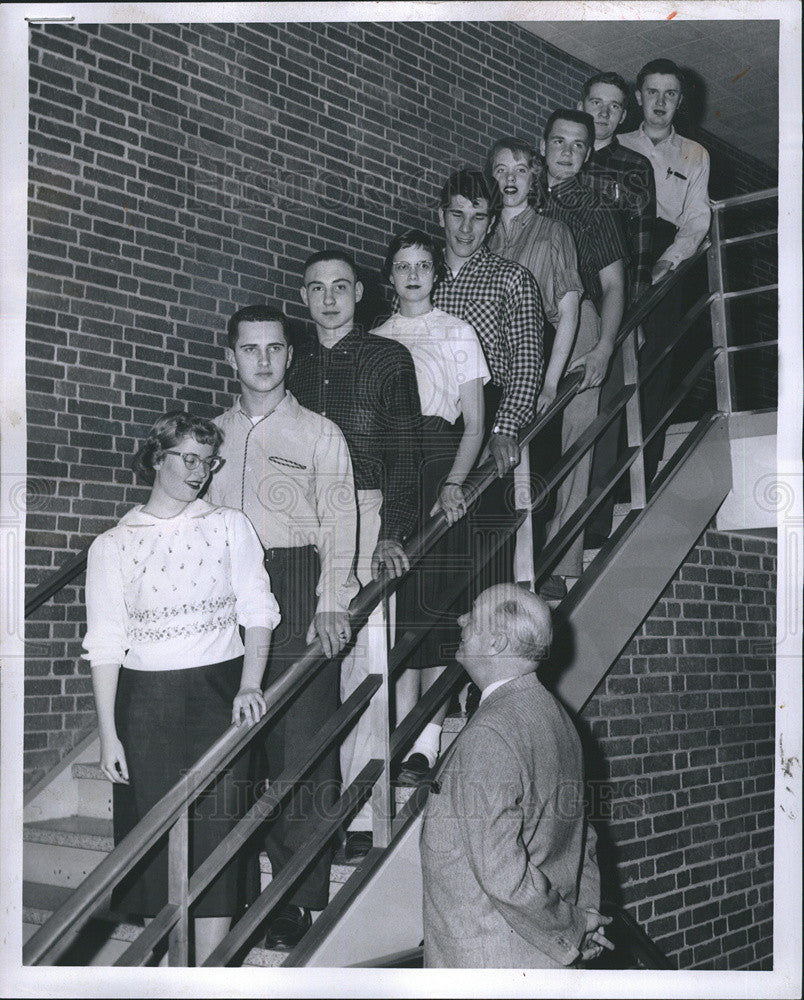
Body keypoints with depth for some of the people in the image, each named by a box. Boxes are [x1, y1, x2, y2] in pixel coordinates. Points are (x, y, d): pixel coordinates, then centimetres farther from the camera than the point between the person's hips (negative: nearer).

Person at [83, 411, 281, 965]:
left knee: (215, 831, -2)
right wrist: (108, 734, -1)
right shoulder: (112, 545, 4)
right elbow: (106, 644, 3)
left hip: (217, 695, 0)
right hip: (146, 701, 0)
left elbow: (257, 613, 2)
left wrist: (249, 687, -13)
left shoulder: (230, 527, 6)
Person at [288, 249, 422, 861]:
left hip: (366, 516, -3)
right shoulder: (291, 363, 18)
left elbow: (405, 453, 1)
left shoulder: (388, 358, 8)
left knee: (362, 662, -7)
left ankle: (359, 817, -2)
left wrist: (393, 532, -11)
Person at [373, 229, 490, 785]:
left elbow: (475, 424, 3)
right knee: (398, 603, -4)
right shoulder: (377, 340, 16)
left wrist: (453, 483, -13)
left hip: (440, 466, -2)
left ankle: (427, 745, -7)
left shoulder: (457, 333, 9)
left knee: (435, 600, -8)